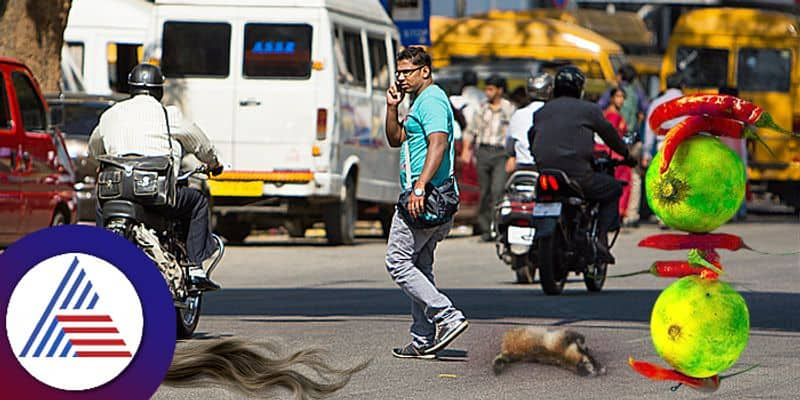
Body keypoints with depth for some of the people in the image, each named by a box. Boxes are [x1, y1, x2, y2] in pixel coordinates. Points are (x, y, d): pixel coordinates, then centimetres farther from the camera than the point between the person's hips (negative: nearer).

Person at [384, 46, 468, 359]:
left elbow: (438, 144, -25)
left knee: (398, 261, -9)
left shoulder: (431, 101, -11)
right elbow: (396, 140, 27)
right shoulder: (420, 102, 22)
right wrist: (392, 107, 12)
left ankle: (448, 317, -15)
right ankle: (423, 341, 12)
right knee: (419, 267, 12)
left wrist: (419, 186, -33)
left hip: (424, 196, -11)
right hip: (432, 198, 11)